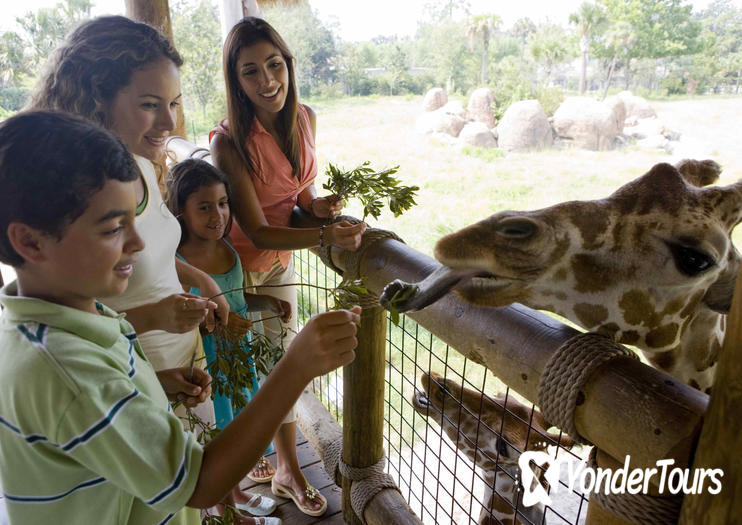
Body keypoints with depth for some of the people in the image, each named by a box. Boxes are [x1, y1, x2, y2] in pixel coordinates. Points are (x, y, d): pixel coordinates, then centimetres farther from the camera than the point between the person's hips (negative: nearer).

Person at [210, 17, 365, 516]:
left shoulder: (305, 118, -8)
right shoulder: (228, 141, -27)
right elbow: (258, 232, -27)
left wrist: (318, 203, -16)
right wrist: (326, 236, -40)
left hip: (281, 257, 6)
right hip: (237, 262, -5)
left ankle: (288, 470, 33)